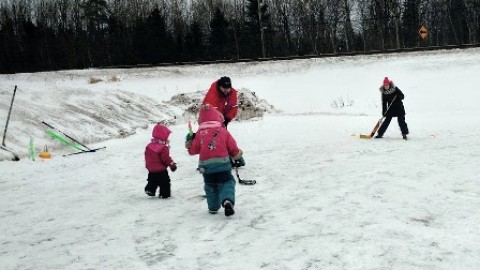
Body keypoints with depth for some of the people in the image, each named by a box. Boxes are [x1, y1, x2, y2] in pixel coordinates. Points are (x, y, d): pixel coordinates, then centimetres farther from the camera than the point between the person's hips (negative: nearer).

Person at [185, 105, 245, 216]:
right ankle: (228, 200, -21)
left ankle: (213, 207, 20)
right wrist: (238, 157, 26)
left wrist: (189, 141, 27)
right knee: (227, 183, 5)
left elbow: (193, 150, 9)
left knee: (210, 186, 19)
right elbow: (233, 148, 9)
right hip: (222, 164, -2)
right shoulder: (223, 131, 3)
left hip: (206, 166, 2)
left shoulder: (199, 133, 3)